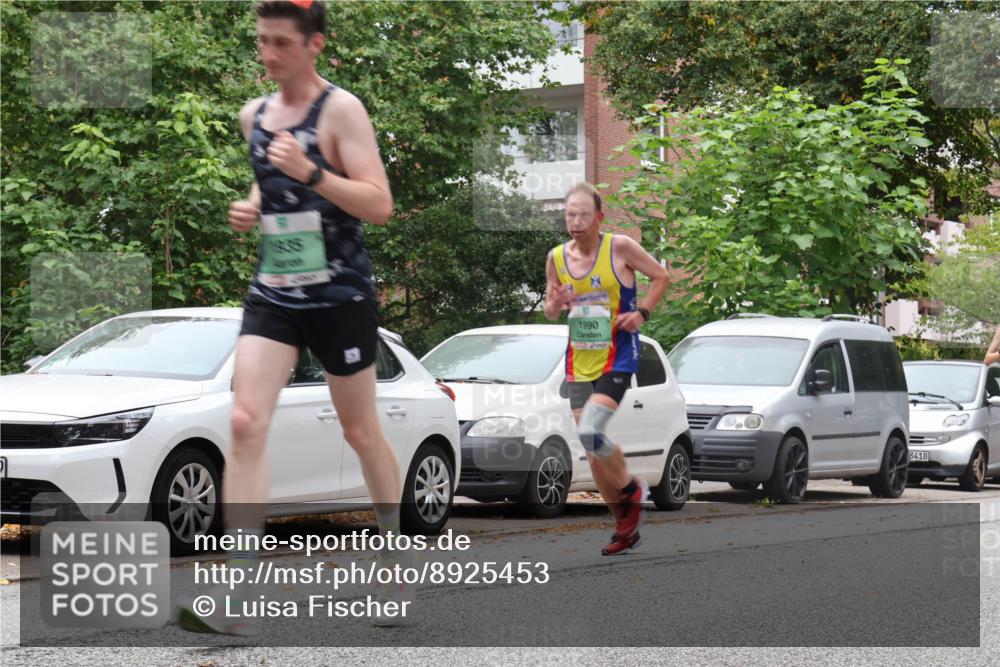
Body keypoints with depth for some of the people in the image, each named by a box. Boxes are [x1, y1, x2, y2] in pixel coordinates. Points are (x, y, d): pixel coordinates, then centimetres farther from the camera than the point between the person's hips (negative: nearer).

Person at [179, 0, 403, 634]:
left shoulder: (340, 110, -10)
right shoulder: (254, 115, 9)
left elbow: (379, 205, -16)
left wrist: (311, 171, -27)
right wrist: (250, 208, 6)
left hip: (340, 296, -5)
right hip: (272, 294, 5)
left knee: (361, 431, 9)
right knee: (246, 424, -11)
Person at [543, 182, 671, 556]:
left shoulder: (619, 248, -9)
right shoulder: (556, 258, 3)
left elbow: (661, 277, 2)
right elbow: (550, 310, 15)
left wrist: (641, 313, -12)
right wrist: (555, 305, -9)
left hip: (617, 358, -6)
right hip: (579, 362, 6)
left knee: (590, 433, -24)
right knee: (593, 453, 6)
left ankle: (631, 490, 3)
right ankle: (625, 527, 21)